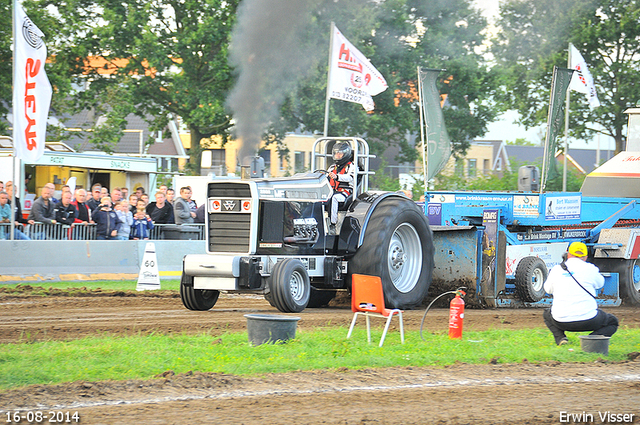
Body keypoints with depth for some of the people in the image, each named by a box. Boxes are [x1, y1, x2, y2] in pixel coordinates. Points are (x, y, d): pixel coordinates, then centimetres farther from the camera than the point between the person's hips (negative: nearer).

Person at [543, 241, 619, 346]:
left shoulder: (556, 270, 5)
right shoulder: (590, 268, -1)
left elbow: (548, 289, 23)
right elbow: (600, 283, 20)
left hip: (561, 321, 3)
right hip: (587, 320, -3)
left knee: (547, 314, 36)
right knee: (613, 322, 23)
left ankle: (560, 338, 7)